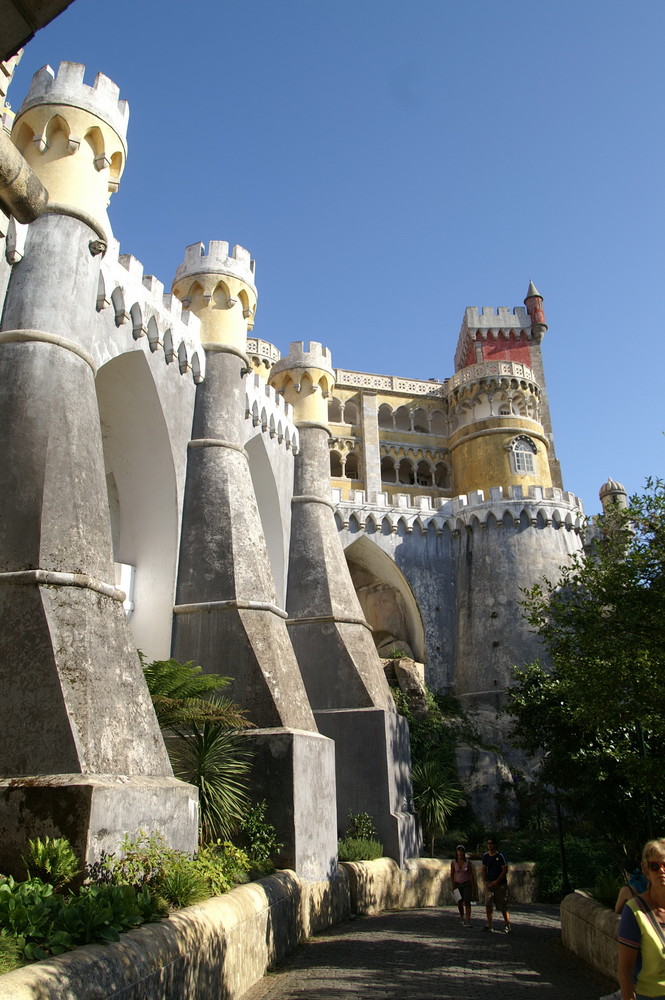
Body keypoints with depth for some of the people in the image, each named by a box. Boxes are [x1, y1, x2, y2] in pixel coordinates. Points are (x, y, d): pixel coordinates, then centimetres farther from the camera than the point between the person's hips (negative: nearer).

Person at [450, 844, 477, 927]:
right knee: (459, 902, 11)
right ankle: (462, 917, 38)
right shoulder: (453, 862, -5)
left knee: (467, 902, -13)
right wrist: (452, 885, -6)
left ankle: (468, 921, -13)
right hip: (457, 884, 2)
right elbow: (452, 874, 0)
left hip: (467, 884, -2)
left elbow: (471, 875, -2)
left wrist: (474, 887, 0)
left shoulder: (468, 862, -7)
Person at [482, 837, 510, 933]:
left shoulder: (500, 856, -10)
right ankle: (489, 925, 8)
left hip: (500, 884, -4)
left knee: (503, 906, -1)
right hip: (489, 884, 4)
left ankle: (507, 925, 10)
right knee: (488, 905, -1)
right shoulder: (485, 856, 5)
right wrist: (485, 881, -1)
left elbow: (505, 870, -11)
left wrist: (496, 881, -14)